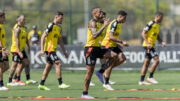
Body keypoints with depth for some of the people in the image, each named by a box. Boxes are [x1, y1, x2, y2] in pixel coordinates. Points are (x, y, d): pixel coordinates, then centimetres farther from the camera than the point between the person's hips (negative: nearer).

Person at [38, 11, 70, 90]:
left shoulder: (59, 28, 15)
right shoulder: (51, 26, -11)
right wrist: (42, 49, -20)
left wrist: (64, 51, 21)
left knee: (48, 67, 10)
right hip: (49, 49, -9)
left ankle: (41, 84, 15)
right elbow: (43, 37, -14)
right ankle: (60, 84, -14)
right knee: (58, 64, -15)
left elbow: (60, 41, 23)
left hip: (53, 50, 9)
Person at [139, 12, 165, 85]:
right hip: (148, 45, -9)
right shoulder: (151, 24, -12)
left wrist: (162, 42, 8)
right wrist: (147, 43, -23)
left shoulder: (157, 25, 15)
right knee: (156, 60, -15)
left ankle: (141, 80, 10)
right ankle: (150, 77, -7)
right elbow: (143, 33, -16)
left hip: (152, 46, 9)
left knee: (146, 63, 8)